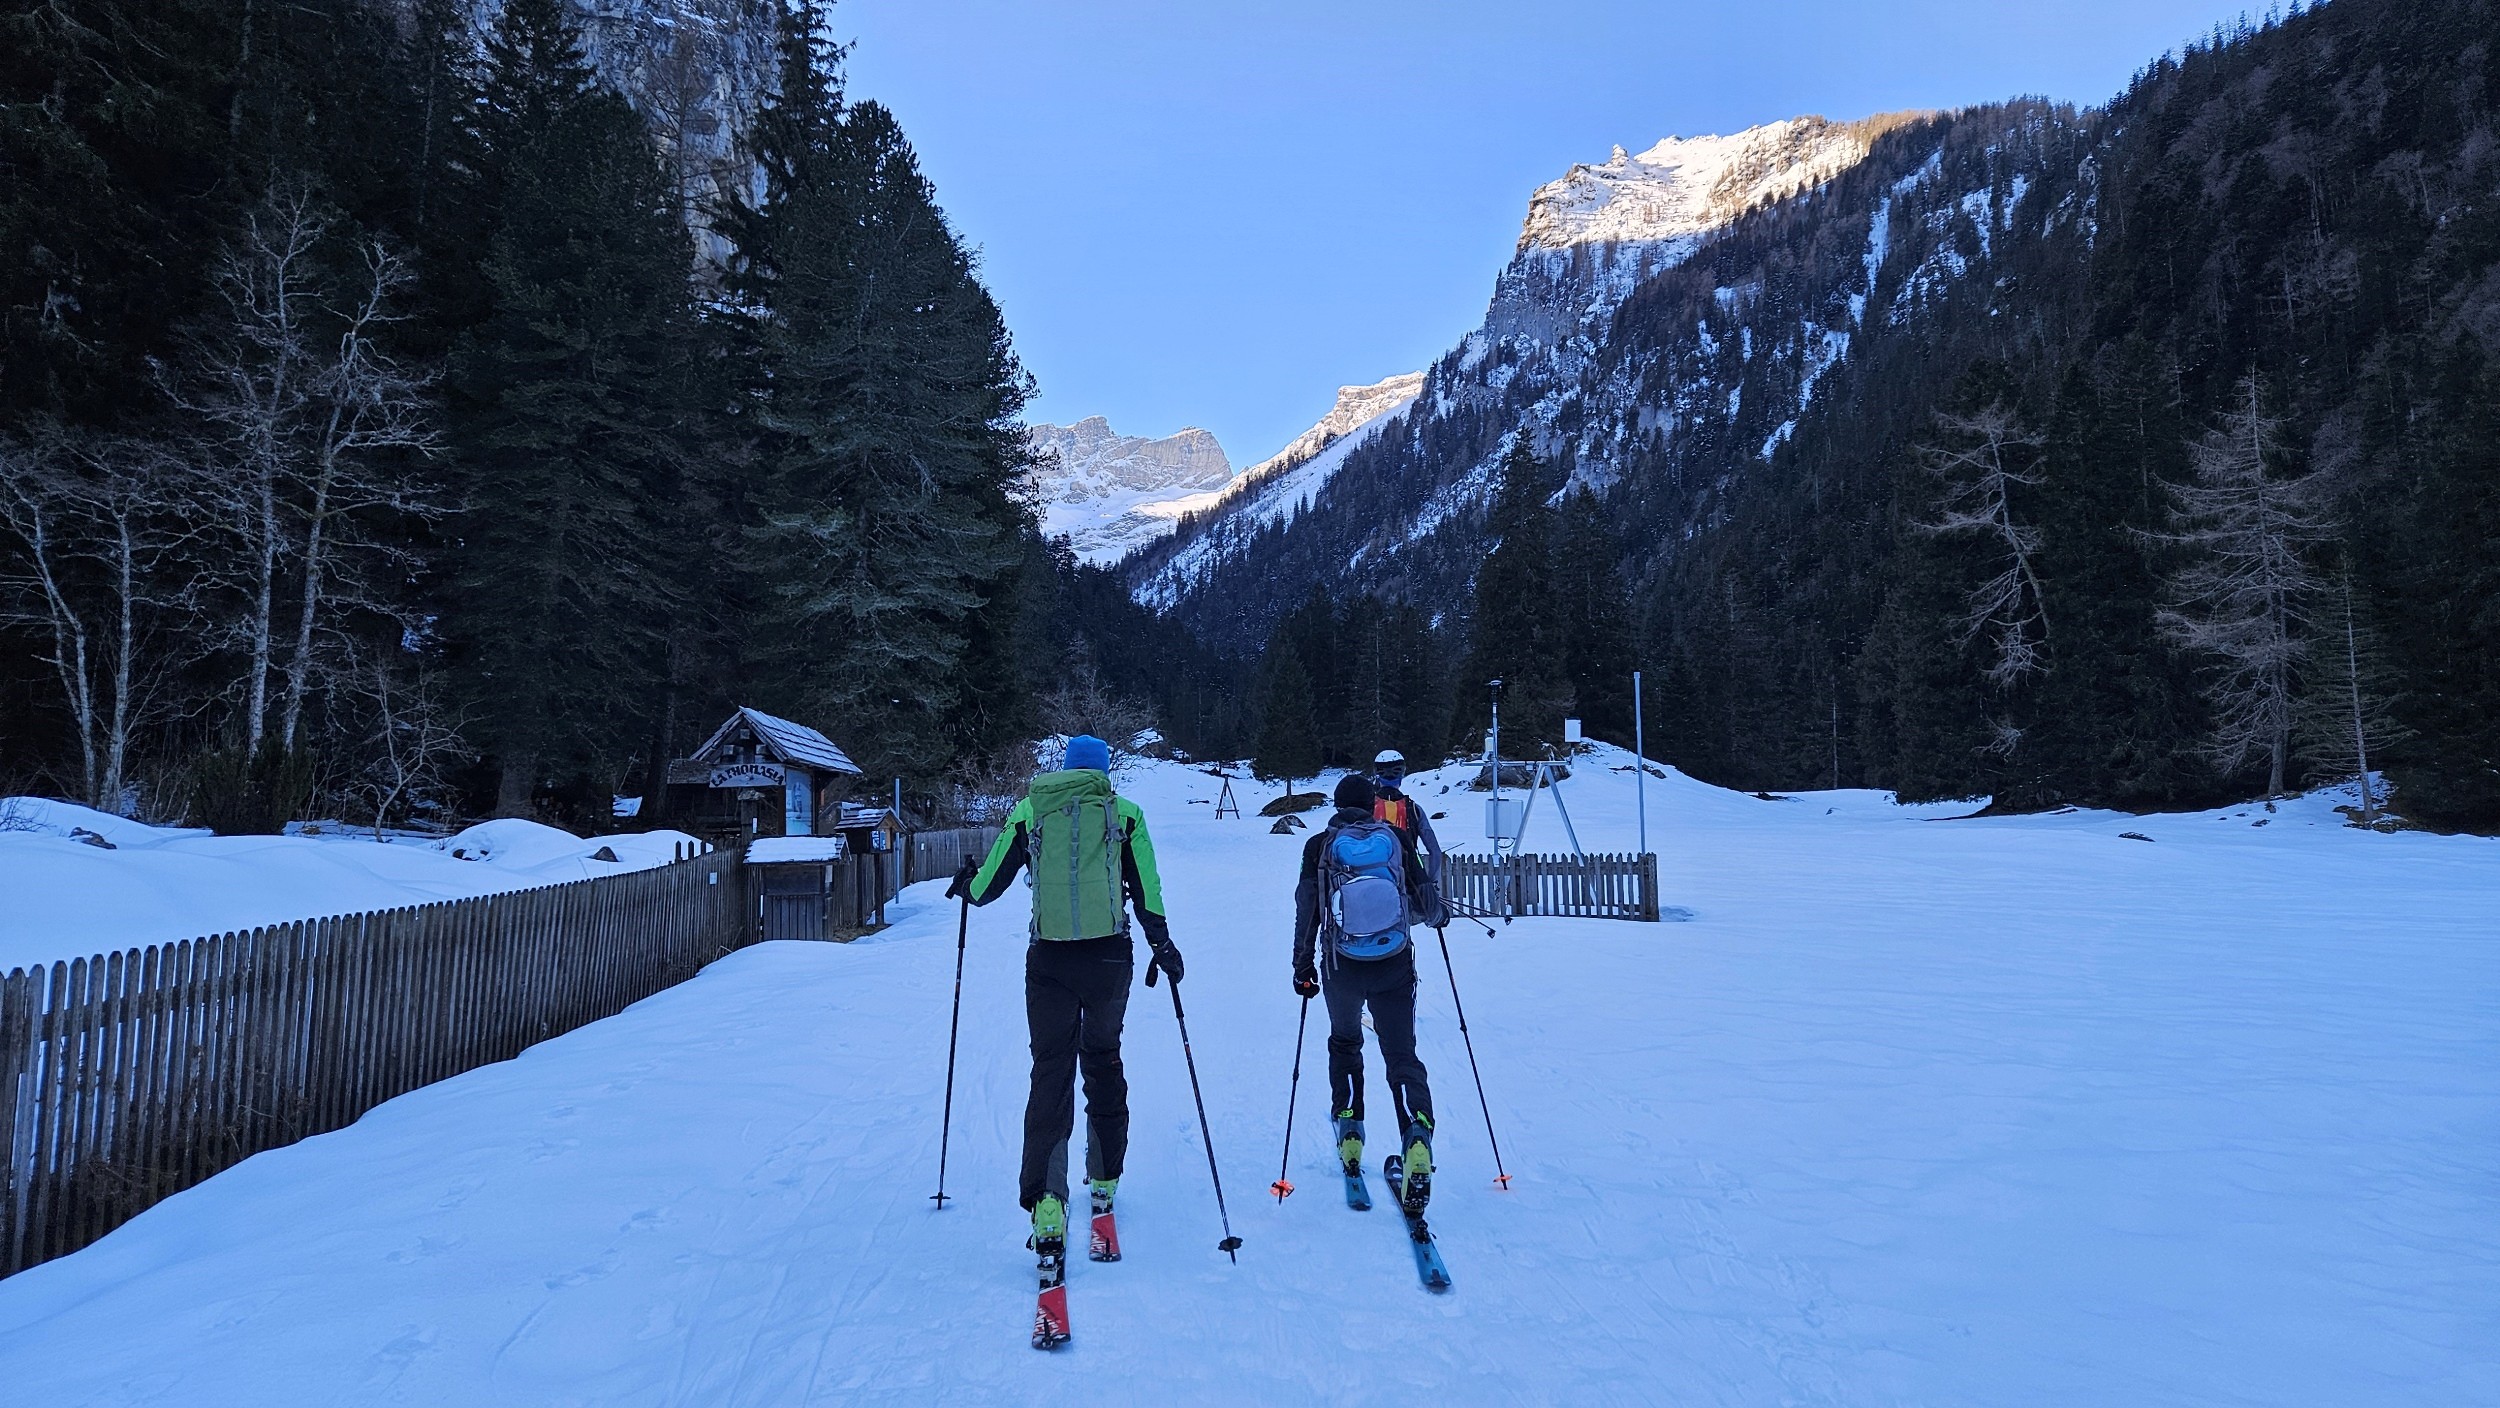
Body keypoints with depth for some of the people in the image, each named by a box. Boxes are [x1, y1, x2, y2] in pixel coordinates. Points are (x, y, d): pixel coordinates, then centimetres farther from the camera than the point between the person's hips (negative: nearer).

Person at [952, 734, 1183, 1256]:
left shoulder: (1031, 809, 4)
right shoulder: (1124, 812, 3)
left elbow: (989, 883, 8)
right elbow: (1147, 890, 1)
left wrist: (966, 886, 30)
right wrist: (1163, 947, 11)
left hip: (1049, 961, 0)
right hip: (1109, 958, 0)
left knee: (1051, 1070, 4)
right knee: (1103, 1061, 18)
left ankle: (1046, 1201, -8)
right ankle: (1104, 1182, 28)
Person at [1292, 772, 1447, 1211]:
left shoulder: (1320, 846, 0)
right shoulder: (1397, 839, 0)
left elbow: (1307, 909, -3)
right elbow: (1426, 903, 1)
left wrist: (1303, 965, 4)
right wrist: (1436, 915, 24)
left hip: (1342, 967, 1)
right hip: (1394, 966, 0)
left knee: (1344, 1043, 26)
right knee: (1402, 1056, 3)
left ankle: (1350, 1134, 20)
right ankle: (1418, 1138, -21)